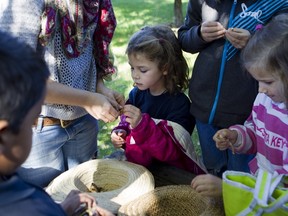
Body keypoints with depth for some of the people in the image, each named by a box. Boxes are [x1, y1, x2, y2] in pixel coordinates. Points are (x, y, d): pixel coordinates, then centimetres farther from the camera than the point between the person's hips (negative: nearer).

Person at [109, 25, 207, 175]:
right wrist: (120, 134, -2)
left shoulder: (179, 103, -14)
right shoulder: (136, 94, 4)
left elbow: (170, 151, -20)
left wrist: (142, 125, -31)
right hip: (138, 164, 5)